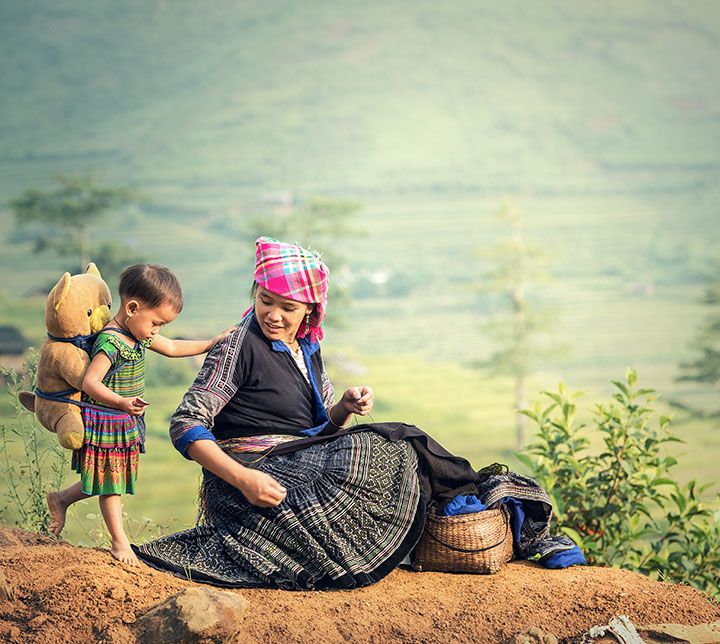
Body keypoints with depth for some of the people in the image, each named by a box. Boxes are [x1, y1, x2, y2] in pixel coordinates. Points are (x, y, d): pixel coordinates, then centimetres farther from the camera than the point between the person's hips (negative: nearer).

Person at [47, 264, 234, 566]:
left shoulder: (138, 333, 5)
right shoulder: (110, 342, -25)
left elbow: (172, 347, 19)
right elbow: (90, 382, -30)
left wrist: (210, 344, 17)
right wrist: (122, 402, -43)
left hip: (126, 425, 9)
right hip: (105, 423, -9)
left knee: (113, 480, 17)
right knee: (110, 482, 4)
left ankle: (61, 499, 34)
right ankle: (119, 541, 14)